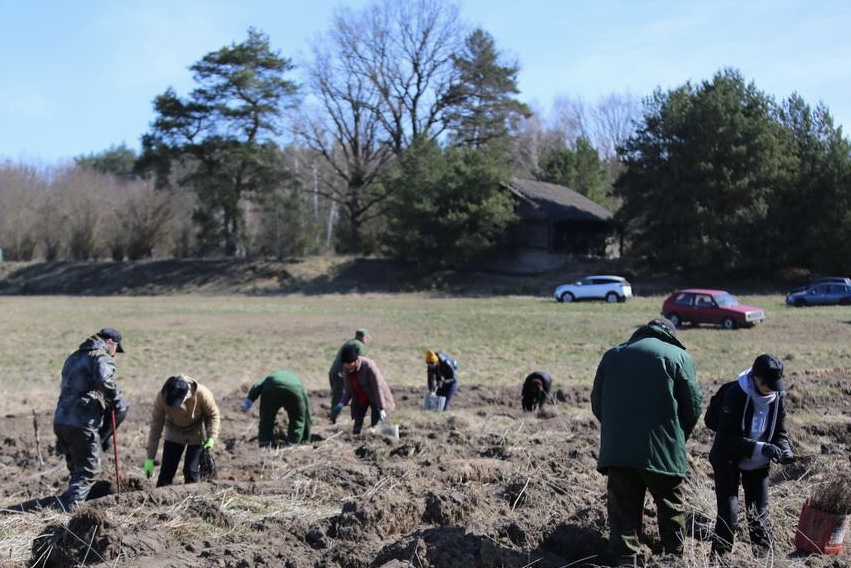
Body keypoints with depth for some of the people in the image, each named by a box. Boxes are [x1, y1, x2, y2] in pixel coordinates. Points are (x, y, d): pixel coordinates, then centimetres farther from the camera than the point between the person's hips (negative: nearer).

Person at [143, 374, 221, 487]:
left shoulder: (202, 394, -33)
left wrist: (211, 437, -27)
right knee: (166, 471, -2)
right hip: (174, 433, 1)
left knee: (190, 472, -4)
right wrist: (150, 458, -17)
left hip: (197, 433, -1)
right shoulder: (162, 397, -29)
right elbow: (156, 426, -19)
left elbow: (213, 414, -13)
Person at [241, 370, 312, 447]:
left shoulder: (269, 378, 44)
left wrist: (249, 400, 4)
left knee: (266, 421, 17)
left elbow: (258, 385, 19)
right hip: (294, 390, 0)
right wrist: (306, 441, 48)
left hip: (270, 388, 0)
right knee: (297, 421, 20)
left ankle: (264, 446, 13)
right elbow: (306, 415, 42)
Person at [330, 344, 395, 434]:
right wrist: (342, 403, -19)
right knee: (356, 430, 2)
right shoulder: (347, 368, -12)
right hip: (360, 399, 5)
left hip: (375, 398, -5)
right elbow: (348, 389, -3)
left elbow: (377, 387, -28)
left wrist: (381, 409, -30)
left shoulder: (369, 366, -29)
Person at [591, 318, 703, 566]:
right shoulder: (680, 357, 1)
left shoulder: (612, 355, 13)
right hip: (663, 452, -3)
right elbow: (693, 404, -1)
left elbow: (597, 402, 14)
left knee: (623, 512, 6)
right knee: (672, 509, 14)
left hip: (616, 450, 3)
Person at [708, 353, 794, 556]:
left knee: (760, 514, 12)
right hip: (728, 460, -5)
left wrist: (784, 449, -17)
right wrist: (761, 448, -35)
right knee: (728, 516, -7)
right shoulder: (735, 394, -25)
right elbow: (728, 438, -27)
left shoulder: (776, 396, -8)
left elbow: (780, 432, 4)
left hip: (757, 463, 5)